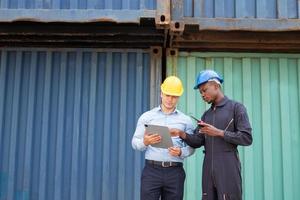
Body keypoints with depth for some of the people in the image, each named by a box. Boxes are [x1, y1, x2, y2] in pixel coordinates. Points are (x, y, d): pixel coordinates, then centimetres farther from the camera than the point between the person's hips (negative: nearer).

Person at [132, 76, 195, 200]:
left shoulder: (185, 120, 10)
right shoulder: (147, 117, 7)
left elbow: (191, 147, 7)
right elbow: (135, 143, 4)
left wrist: (180, 152, -14)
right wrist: (145, 142, -18)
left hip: (175, 171, 1)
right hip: (151, 170, -1)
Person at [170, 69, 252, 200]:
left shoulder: (236, 108, 1)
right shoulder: (206, 115, 19)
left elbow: (246, 138, -7)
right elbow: (197, 142, 11)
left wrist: (219, 132, -13)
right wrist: (182, 134, -7)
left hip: (228, 169, -5)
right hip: (208, 170, 5)